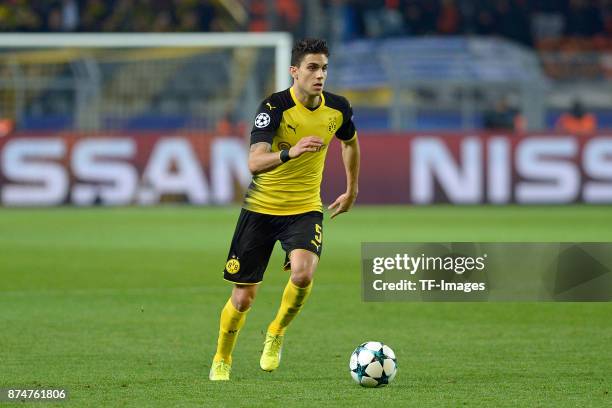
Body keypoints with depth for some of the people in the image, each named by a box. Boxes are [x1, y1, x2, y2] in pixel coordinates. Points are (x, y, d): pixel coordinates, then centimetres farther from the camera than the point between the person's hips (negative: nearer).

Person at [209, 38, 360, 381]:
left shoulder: (338, 108, -4)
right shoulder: (276, 107, -18)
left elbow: (351, 143, 20)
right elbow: (254, 162, -31)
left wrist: (352, 192, 25)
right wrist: (290, 152, -48)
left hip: (306, 209, 2)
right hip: (261, 209, -2)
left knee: (303, 273, -28)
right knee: (243, 298, 3)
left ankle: (276, 334, 1)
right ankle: (222, 360, 31)